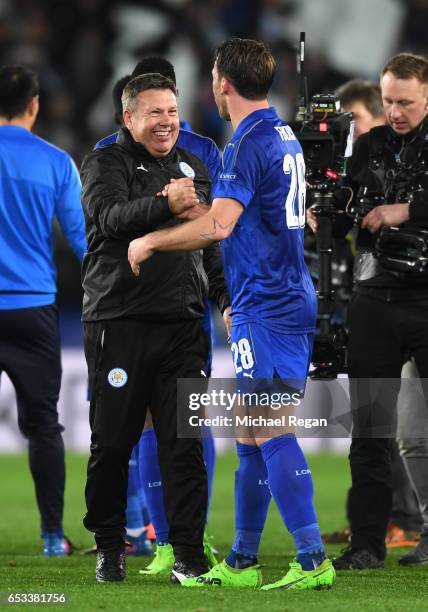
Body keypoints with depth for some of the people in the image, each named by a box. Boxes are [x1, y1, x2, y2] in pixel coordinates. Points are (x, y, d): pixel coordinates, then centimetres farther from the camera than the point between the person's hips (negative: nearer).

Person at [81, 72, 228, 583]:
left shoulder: (192, 168, 17)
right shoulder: (105, 163, 0)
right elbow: (110, 215, -21)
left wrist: (225, 294, 8)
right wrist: (166, 204, -37)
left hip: (182, 324, 4)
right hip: (119, 322, -4)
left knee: (184, 443, 0)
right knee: (112, 441, 3)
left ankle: (188, 553, 3)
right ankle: (108, 547, 16)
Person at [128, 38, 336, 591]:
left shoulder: (249, 144, -15)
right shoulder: (285, 138, 16)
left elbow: (218, 225, -24)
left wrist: (150, 242, -12)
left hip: (265, 310, -10)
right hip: (291, 300, 10)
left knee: (269, 431, -11)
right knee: (252, 432, 13)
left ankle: (313, 560, -15)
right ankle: (241, 561, 18)